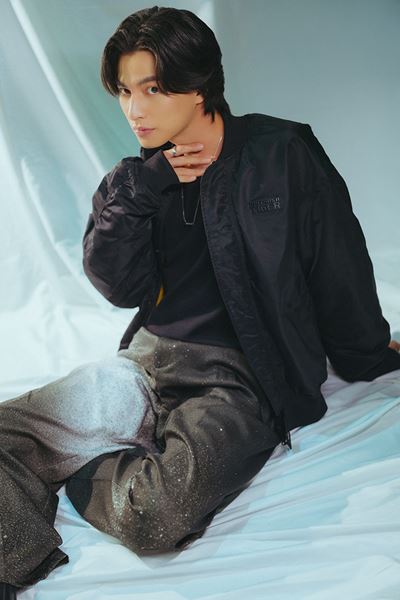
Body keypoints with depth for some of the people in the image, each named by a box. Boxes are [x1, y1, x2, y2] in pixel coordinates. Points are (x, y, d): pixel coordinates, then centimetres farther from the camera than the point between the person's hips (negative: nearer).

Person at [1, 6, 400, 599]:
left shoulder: (283, 152, -4)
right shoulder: (139, 180, 10)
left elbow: (340, 268, 4)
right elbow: (122, 287, -2)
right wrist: (140, 187, -12)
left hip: (239, 379, -5)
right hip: (145, 363, 5)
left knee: (157, 513, -31)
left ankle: (82, 469, -1)